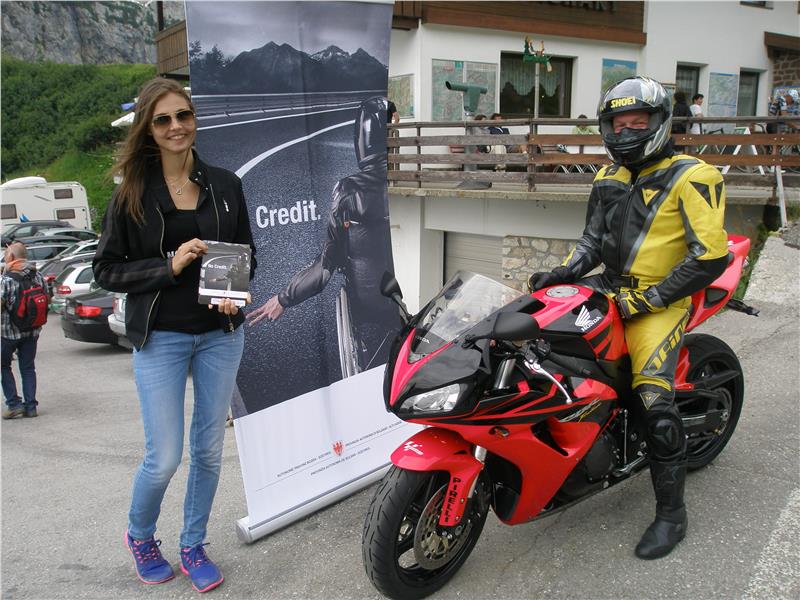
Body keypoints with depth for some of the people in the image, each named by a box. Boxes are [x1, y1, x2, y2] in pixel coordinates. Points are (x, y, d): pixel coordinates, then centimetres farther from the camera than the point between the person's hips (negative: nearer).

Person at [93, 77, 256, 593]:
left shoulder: (224, 185, 3)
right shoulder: (133, 193, -3)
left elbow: (247, 254, 12)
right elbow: (106, 269, -3)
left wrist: (234, 294, -8)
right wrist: (169, 266, -17)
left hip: (220, 333, 3)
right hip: (160, 337, -3)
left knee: (210, 449, 10)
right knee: (165, 457, -2)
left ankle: (193, 547, 31)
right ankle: (140, 536, 30)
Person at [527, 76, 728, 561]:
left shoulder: (691, 177, -9)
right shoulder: (609, 179, 14)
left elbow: (711, 255, -16)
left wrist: (646, 299, -18)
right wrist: (563, 273, 0)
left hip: (660, 300, -7)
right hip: (612, 286, 8)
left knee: (653, 400, -21)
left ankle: (672, 512, -5)